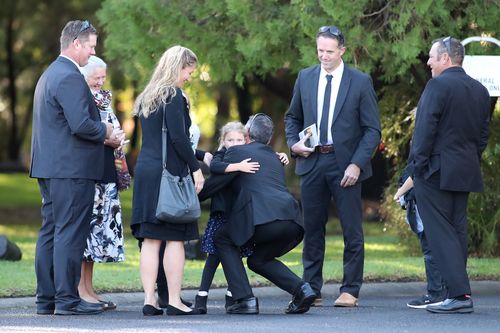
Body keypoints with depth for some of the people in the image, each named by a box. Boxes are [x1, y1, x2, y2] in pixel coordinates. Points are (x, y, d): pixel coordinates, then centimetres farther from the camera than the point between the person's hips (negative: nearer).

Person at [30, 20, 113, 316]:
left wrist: (99, 134, 17)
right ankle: (67, 299, -6)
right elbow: (81, 125, -23)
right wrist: (104, 131, -5)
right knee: (70, 234, -7)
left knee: (51, 232, 10)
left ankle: (46, 299, 12)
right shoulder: (70, 77, -15)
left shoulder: (50, 74, 18)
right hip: (72, 169, -10)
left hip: (49, 168, 10)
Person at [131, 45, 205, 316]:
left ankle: (149, 300, 3)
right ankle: (174, 301, -4)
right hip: (169, 172, -8)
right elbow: (178, 136, -16)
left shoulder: (147, 97, 17)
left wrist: (196, 157, 24)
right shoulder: (173, 96, -9)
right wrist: (196, 167, -9)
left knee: (150, 239, 5)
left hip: (145, 170, 8)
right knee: (175, 238, -4)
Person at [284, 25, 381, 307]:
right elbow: (293, 117, 21)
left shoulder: (361, 82, -3)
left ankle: (350, 291, 4)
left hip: (345, 164, -3)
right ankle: (312, 289, 12)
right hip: (312, 162, 3)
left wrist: (357, 164, -13)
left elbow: (373, 129, -3)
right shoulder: (305, 78, 9)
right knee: (312, 229, 7)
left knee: (352, 230, -2)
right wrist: (293, 143, 1)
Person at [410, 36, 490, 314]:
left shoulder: (438, 85, -12)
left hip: (436, 172, -8)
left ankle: (460, 294, -15)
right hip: (466, 173, 8)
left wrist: (419, 165, -9)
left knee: (440, 232, -7)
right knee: (457, 231, 12)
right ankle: (457, 291, 12)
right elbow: (483, 134, 14)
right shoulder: (480, 90, 12)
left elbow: (425, 129, -15)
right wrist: (473, 162, 17)